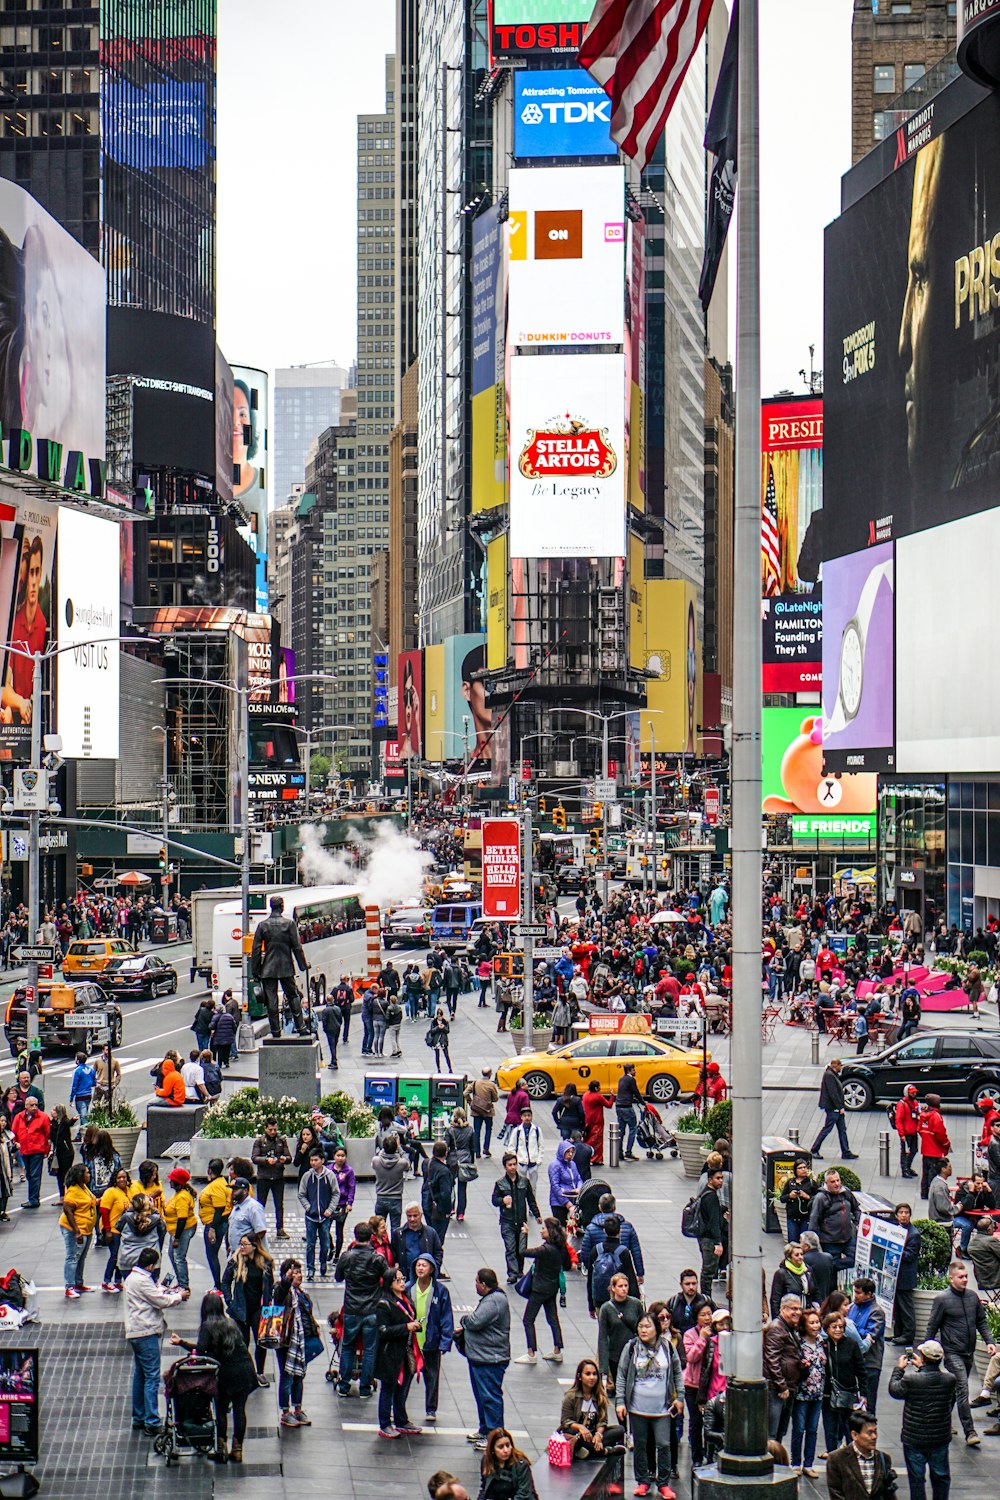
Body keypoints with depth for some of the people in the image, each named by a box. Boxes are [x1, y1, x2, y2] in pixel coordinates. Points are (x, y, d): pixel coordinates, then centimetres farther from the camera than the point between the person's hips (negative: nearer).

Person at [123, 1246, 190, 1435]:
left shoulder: (132, 1277, 13)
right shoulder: (142, 1280, -18)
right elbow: (161, 1301, -15)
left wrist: (165, 1290, 15)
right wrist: (179, 1296, -1)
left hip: (135, 1332, 11)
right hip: (146, 1332, -11)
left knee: (140, 1376, 17)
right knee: (152, 1377, -9)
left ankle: (138, 1418, 23)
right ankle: (152, 1422, -11)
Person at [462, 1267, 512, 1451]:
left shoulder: (495, 1301, -22)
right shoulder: (490, 1298, 13)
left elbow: (476, 1321, -28)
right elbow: (478, 1322, 26)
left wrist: (465, 1320, -6)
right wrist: (465, 1328, 9)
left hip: (490, 1360, -11)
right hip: (479, 1357, 11)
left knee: (490, 1396, -6)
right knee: (481, 1395, 21)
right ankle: (485, 1429, 33)